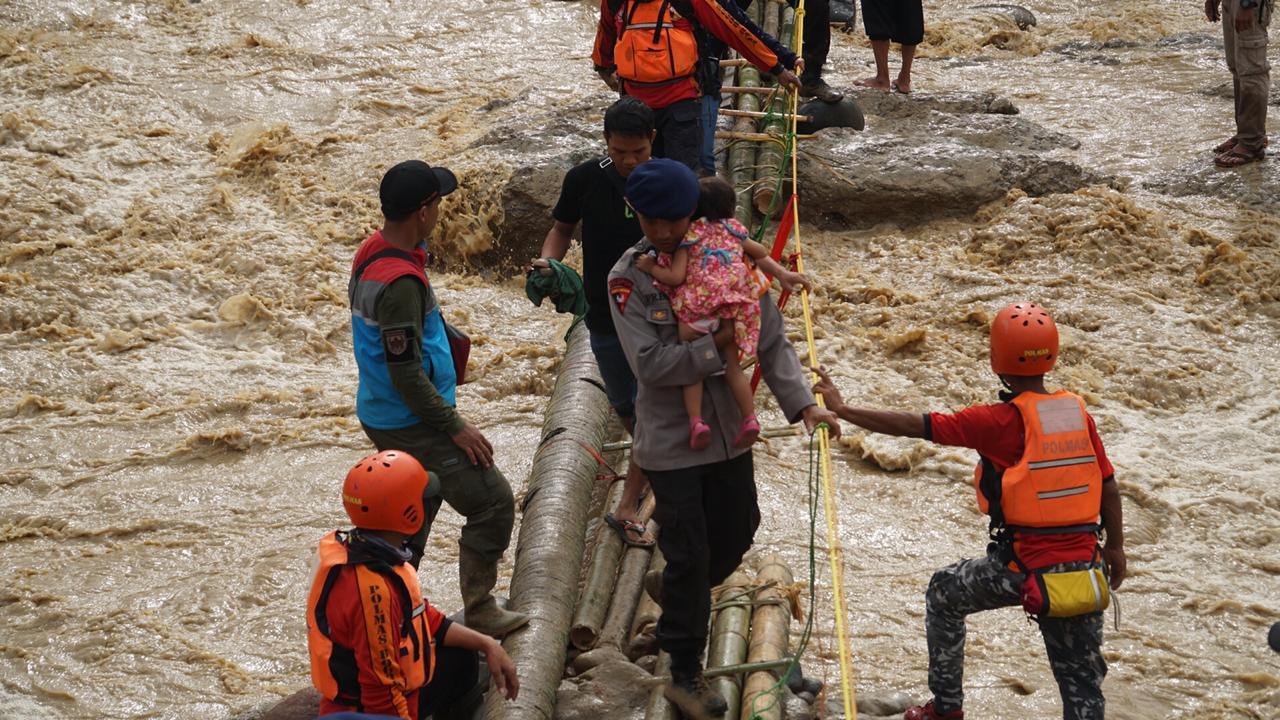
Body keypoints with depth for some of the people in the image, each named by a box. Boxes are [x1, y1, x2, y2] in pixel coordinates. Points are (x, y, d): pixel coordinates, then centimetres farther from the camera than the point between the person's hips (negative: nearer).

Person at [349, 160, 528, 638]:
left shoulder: (370, 253, 3)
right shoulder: (401, 281, -28)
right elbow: (405, 373, -26)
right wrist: (456, 428, -19)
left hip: (380, 417, 10)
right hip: (414, 424, -10)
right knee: (492, 503, -2)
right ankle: (479, 614, 4)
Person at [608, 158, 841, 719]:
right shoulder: (628, 279, -13)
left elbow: (770, 340, -4)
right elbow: (650, 363, -21)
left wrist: (801, 402, -15)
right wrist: (717, 345, -26)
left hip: (728, 429, 4)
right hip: (670, 437, -4)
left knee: (736, 532, 19)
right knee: (688, 554, 0)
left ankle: (682, 598, 49)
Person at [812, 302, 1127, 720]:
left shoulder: (1002, 420, -11)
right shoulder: (1077, 412, 4)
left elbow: (916, 426, -9)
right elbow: (1109, 486, 10)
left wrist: (843, 410, -1)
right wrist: (1115, 548, 22)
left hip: (1025, 566, -4)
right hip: (1083, 567, 4)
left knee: (943, 595, 24)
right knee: (1082, 682, 11)